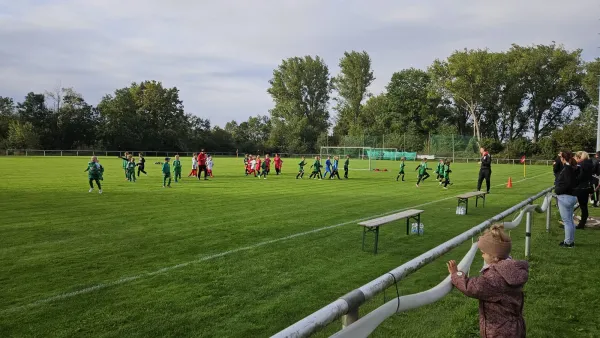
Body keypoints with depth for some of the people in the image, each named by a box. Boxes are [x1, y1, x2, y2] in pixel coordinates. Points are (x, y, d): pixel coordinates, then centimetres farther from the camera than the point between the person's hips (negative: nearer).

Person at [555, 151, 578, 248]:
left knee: (567, 221, -1)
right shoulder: (572, 168, 10)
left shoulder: (567, 169, -18)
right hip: (572, 196, 10)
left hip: (565, 197, -10)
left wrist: (558, 190, -13)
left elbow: (568, 184, -24)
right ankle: (571, 240, 27)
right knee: (570, 220, 17)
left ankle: (568, 242, 6)